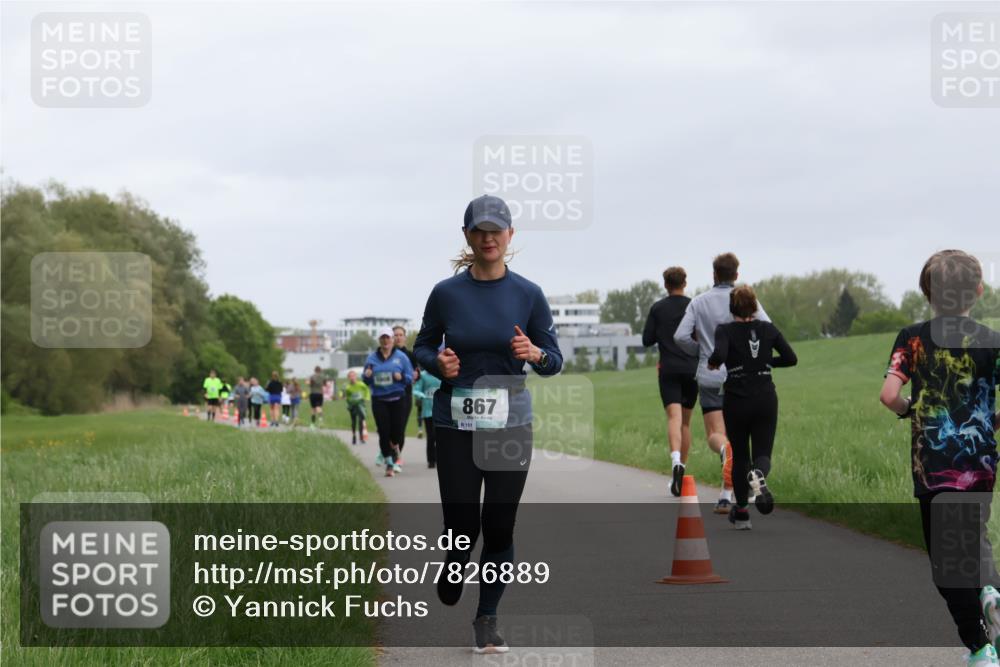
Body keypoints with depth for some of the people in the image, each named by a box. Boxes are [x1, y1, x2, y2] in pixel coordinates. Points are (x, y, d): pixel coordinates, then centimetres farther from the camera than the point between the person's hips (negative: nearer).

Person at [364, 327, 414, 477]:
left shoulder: (401, 357, 3)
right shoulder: (372, 358, 8)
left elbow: (410, 377, 4)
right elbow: (366, 381, 13)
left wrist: (401, 377, -17)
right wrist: (367, 376, -10)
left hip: (397, 400, -1)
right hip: (379, 401, 1)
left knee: (397, 431, -4)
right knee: (384, 432, -6)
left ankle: (394, 450, 31)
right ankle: (389, 464, 5)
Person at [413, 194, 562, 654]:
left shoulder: (528, 295, 0)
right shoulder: (446, 293, -1)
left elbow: (554, 361, 3)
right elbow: (422, 347, 10)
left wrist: (534, 353, -19)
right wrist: (438, 363, -12)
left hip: (510, 423, 0)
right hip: (455, 424, 0)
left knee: (499, 526, 0)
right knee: (462, 523, -1)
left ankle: (487, 618, 15)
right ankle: (452, 571, 35)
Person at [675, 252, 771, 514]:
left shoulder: (699, 302, 1)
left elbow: (681, 336, -7)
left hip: (709, 377, 0)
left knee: (716, 436, 3)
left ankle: (724, 449, -34)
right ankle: (726, 497, 5)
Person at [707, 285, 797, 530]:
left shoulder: (725, 331, -8)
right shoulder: (768, 329, 1)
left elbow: (719, 356, -26)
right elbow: (790, 358, 3)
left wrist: (712, 363, -4)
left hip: (736, 402, -1)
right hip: (766, 400, 1)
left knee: (739, 456, 14)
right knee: (762, 453, 4)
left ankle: (741, 512, 17)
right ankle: (759, 476, -33)